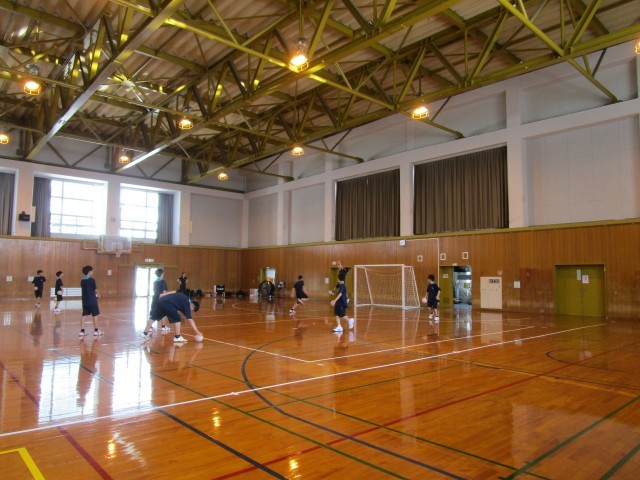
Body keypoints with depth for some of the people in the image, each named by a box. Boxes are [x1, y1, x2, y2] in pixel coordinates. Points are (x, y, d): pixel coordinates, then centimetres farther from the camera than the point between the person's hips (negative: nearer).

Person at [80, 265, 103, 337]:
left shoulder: (82, 281, 8)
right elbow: (95, 289, -7)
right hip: (92, 300, -6)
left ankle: (82, 331, 6)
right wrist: (97, 295, 13)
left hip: (85, 300, 6)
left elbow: (86, 290, 14)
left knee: (84, 315, 7)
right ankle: (96, 331, 8)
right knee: (95, 315, 3)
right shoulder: (92, 280, -12)